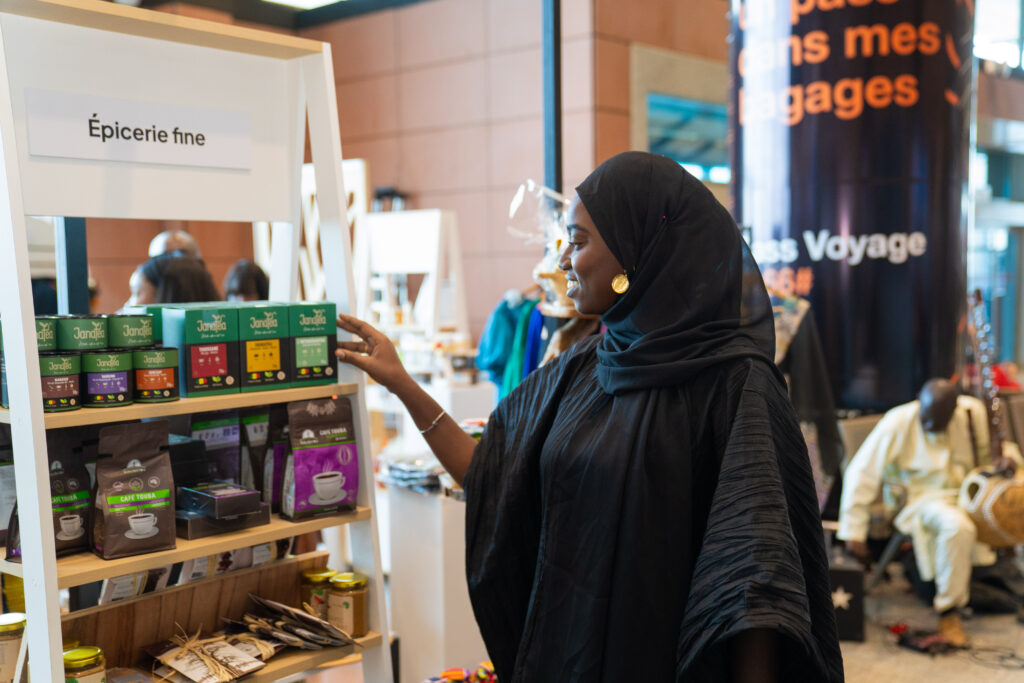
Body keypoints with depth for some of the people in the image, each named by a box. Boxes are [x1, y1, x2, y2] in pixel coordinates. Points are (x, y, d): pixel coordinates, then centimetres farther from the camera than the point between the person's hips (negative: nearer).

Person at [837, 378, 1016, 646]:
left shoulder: (974, 413, -3)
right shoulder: (897, 424, -15)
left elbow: (984, 453, 17)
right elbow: (861, 474, -13)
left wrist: (1000, 464, -10)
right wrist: (854, 533, -14)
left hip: (969, 492, 6)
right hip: (924, 496, -5)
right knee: (957, 526, -36)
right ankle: (948, 610, -18)